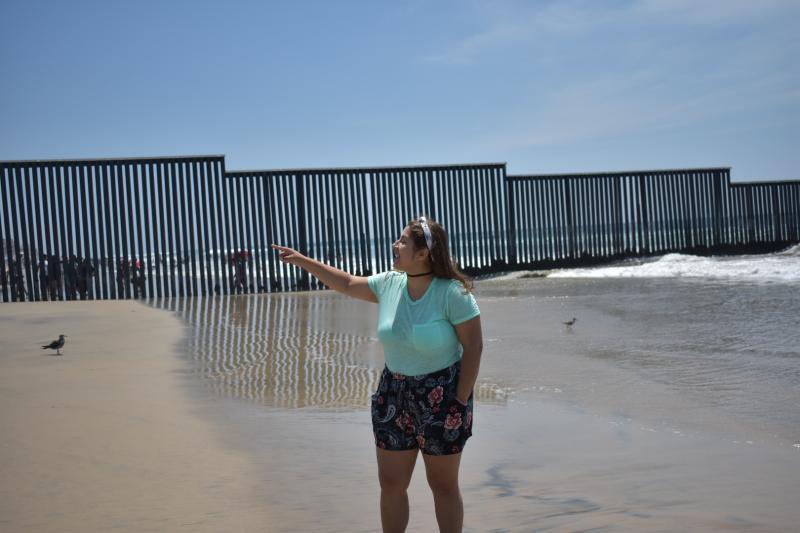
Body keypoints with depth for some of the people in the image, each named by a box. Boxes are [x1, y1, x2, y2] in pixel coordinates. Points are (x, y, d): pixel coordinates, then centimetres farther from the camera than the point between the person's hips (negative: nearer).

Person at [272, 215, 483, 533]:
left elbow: (473, 347, -15)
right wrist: (303, 261, 15)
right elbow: (347, 284, 15)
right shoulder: (388, 284, -1)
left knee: (443, 485, 8)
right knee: (390, 483, 11)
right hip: (394, 396, 6)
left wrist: (460, 401, -15)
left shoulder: (453, 293, -18)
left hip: (441, 398, -5)